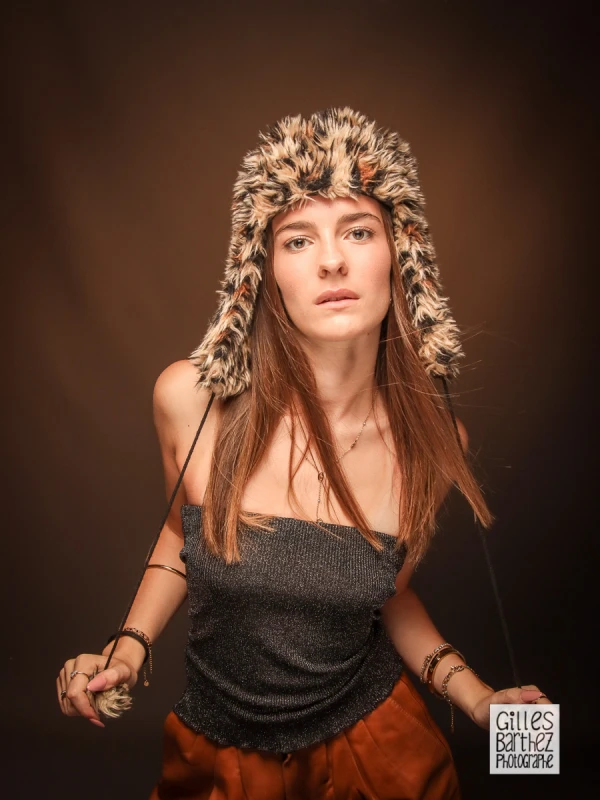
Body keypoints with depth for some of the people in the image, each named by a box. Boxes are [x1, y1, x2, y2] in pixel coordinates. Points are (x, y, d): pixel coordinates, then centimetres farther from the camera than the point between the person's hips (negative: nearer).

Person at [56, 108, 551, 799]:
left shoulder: (434, 441, -17)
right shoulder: (190, 398, -20)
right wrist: (130, 647, -10)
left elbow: (388, 588, 1)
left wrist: (480, 700, -10)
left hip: (371, 744, 0)